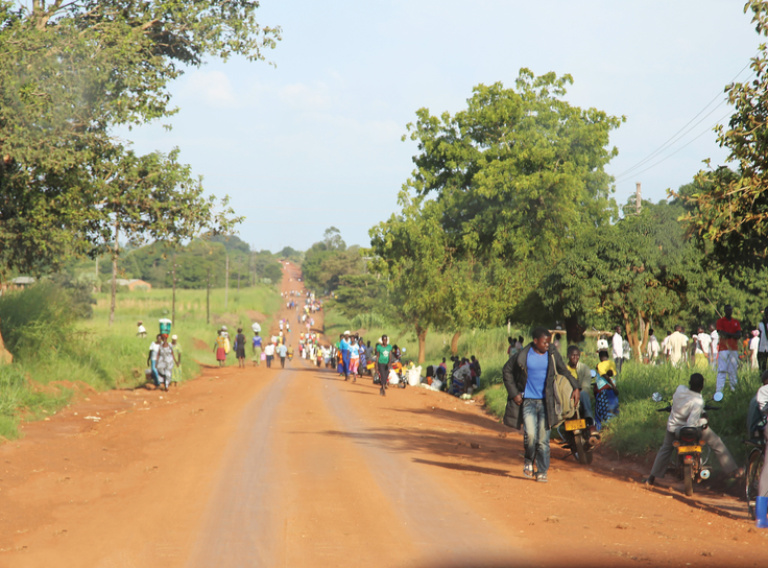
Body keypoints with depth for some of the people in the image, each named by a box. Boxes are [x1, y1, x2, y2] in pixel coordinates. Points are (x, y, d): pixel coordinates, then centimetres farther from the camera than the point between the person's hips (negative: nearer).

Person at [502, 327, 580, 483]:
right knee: (531, 435, -13)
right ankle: (529, 461, 16)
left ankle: (542, 471, 13)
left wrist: (575, 387, 2)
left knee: (543, 439, 2)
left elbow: (564, 371, 12)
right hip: (528, 401, -2)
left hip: (545, 402, 2)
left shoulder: (552, 355, 0)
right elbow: (506, 371, 4)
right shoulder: (523, 356, -7)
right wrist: (514, 393, 0)